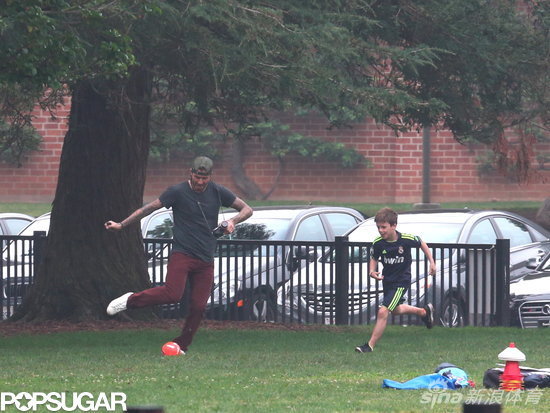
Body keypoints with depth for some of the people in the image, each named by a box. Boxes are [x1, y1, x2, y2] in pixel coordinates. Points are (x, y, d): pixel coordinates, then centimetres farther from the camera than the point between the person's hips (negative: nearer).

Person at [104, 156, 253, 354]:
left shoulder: (218, 192, 7)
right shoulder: (178, 191, -2)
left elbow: (247, 209, 16)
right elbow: (149, 208, 3)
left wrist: (233, 221, -6)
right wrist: (121, 225, 1)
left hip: (206, 260, 4)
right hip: (182, 254, -4)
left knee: (199, 306, -5)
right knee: (172, 294, -25)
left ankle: (181, 347, 8)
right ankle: (130, 300, -5)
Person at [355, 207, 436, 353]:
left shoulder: (407, 239, -20)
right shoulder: (378, 243, -13)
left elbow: (422, 244, 2)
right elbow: (373, 259, 5)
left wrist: (432, 262, 4)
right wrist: (372, 271, -16)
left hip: (401, 281, -6)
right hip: (387, 280, 6)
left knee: (383, 312, -16)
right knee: (395, 309, 26)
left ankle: (370, 345, -10)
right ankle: (424, 311, 53)